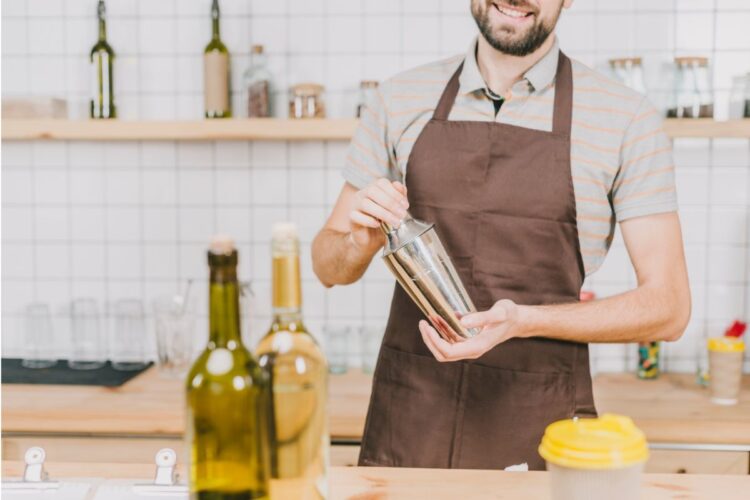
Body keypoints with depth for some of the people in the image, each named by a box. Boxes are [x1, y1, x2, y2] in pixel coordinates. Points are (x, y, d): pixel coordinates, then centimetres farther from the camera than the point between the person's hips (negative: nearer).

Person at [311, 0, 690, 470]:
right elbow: (330, 266, 9)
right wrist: (360, 243, -14)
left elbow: (667, 307, -6)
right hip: (405, 422, 3)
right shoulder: (401, 100, 2)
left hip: (540, 431, -2)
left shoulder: (627, 119, -7)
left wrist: (525, 320, -20)